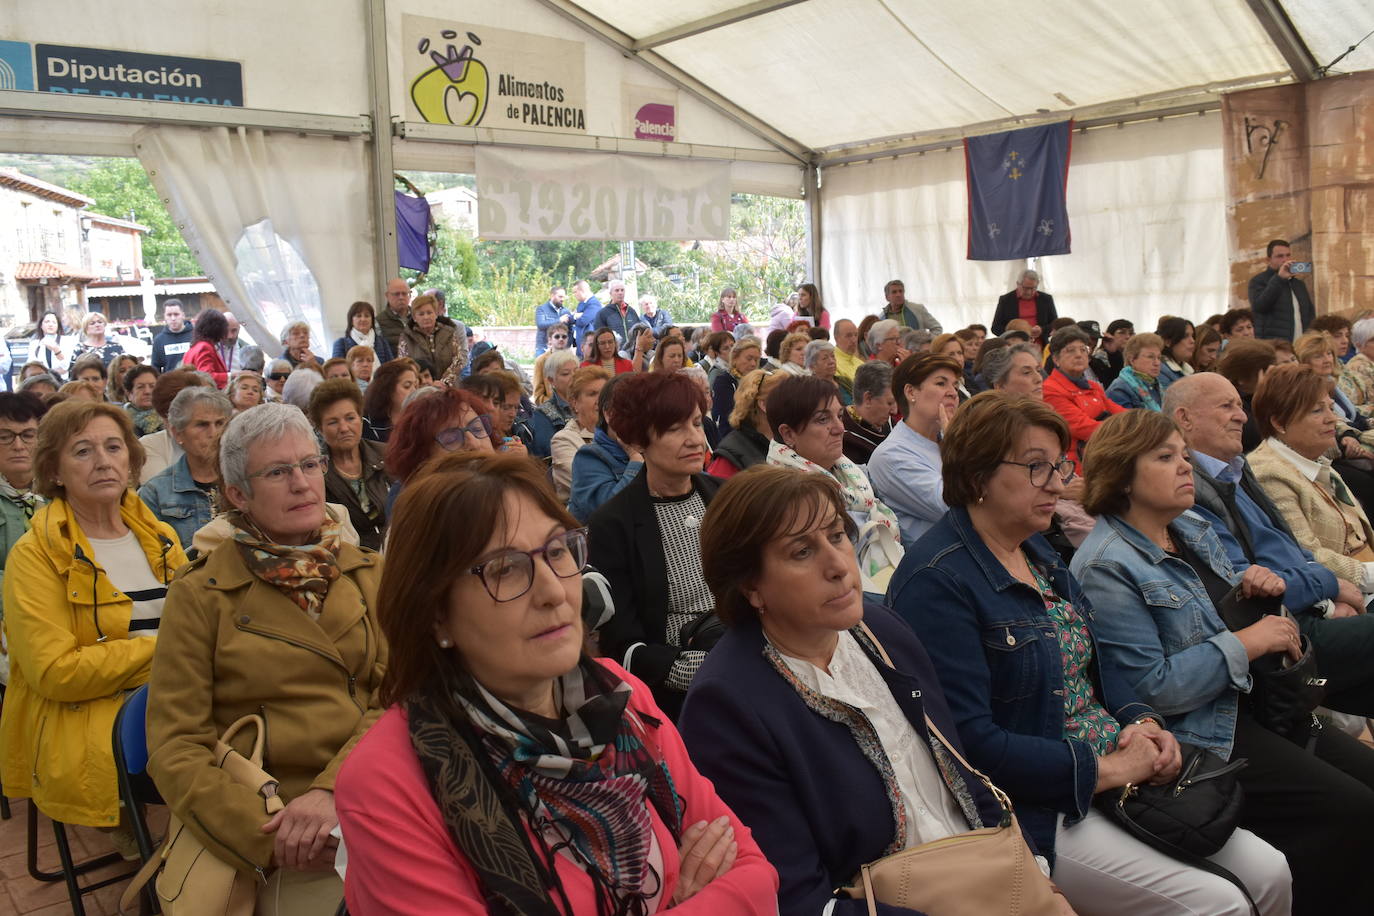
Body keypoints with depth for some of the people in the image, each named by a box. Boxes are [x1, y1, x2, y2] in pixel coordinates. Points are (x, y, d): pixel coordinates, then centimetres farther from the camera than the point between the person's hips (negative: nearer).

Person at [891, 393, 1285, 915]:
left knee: (1269, 874, 6)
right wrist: (1103, 768, -18)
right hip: (1037, 809, -9)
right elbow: (971, 741, -24)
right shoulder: (938, 582, -20)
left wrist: (1141, 722, -1)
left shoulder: (1035, 549, 10)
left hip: (1119, 777, 9)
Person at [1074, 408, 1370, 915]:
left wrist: (1254, 586, 1)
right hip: (1197, 734, -9)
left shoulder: (1192, 529, 10)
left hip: (1246, 701, 9)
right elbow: (1151, 688, -22)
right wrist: (1247, 642, -18)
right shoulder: (1107, 568, -17)